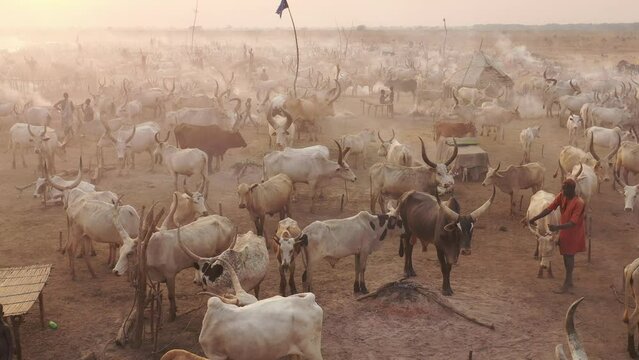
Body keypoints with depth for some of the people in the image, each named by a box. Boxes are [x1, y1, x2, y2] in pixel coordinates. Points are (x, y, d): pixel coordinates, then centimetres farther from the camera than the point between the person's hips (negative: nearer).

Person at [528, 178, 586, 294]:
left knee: (569, 256, -3)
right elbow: (549, 209, -6)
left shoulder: (579, 203, -28)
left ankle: (567, 284, 6)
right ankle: (569, 282, 29)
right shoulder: (561, 196, -8)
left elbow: (573, 223, -32)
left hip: (574, 233, -7)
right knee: (566, 255, 15)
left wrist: (557, 227, -45)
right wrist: (534, 219, -11)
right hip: (565, 231, 7)